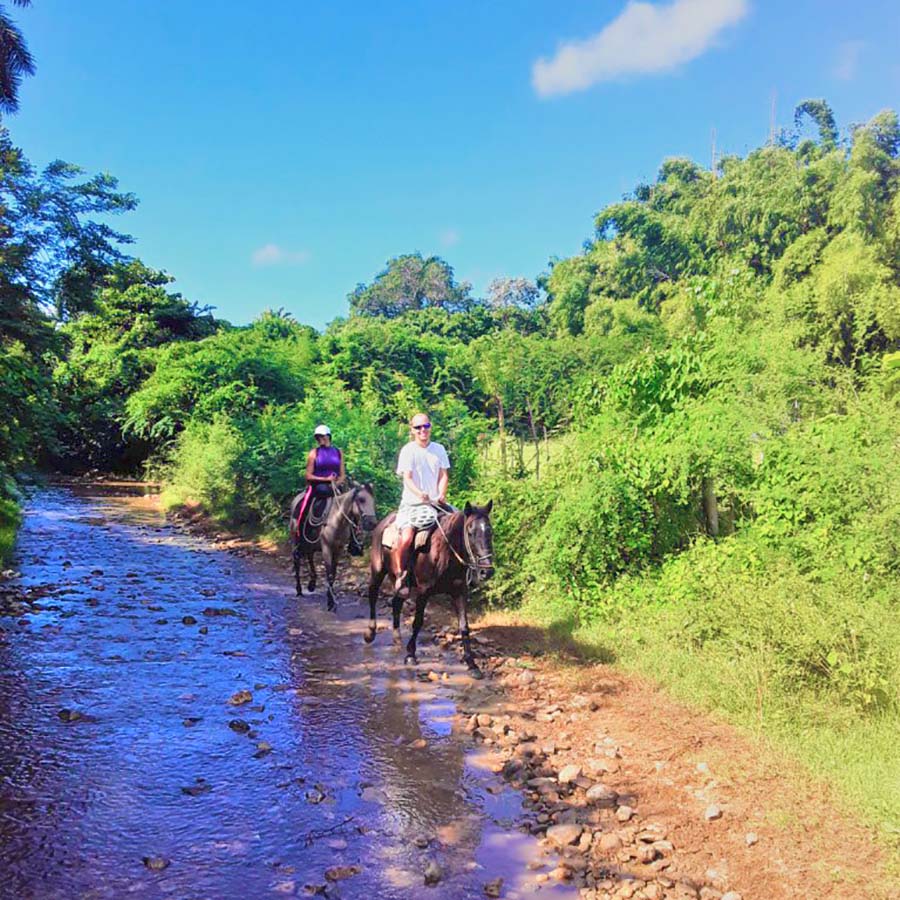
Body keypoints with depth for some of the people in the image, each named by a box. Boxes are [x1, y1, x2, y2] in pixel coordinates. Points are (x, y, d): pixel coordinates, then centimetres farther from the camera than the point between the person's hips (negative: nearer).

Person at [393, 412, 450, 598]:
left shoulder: (439, 449, 10)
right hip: (412, 502, -4)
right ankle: (400, 575, -6)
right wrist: (420, 494, -30)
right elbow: (407, 478, -12)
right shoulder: (408, 451, -3)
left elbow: (444, 475, 7)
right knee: (406, 536, -25)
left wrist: (441, 495, -11)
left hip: (435, 503, 4)